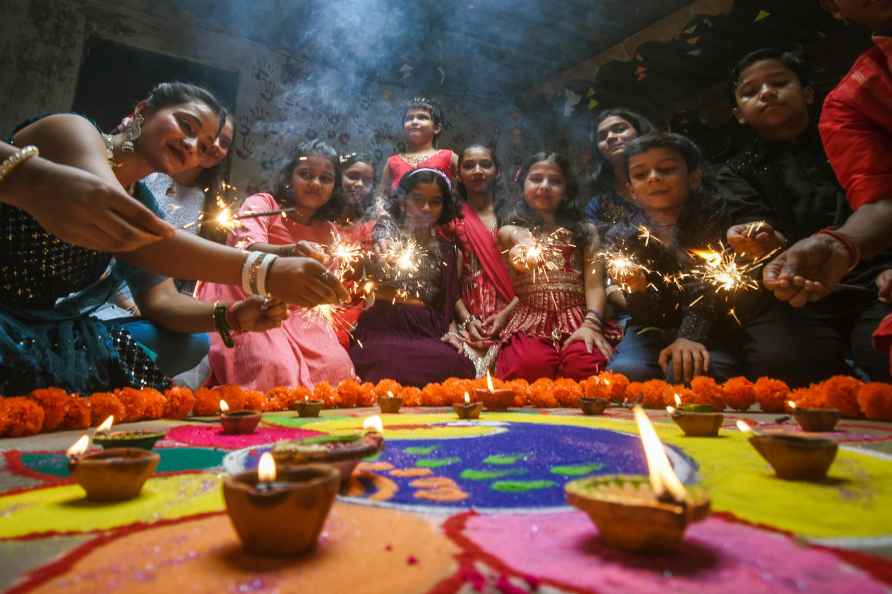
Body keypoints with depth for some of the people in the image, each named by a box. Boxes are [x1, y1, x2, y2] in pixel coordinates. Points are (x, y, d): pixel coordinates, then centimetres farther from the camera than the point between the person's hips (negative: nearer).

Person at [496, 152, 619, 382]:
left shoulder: (585, 232, 20)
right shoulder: (509, 233, 19)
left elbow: (595, 285, 6)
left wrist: (591, 324, -12)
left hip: (577, 320, 1)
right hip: (528, 322, -1)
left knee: (588, 364, -34)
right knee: (529, 367, -36)